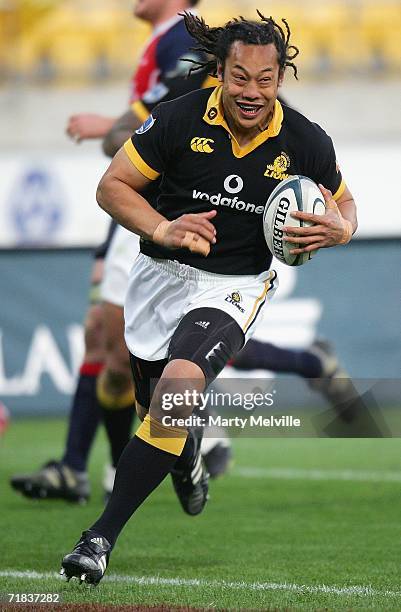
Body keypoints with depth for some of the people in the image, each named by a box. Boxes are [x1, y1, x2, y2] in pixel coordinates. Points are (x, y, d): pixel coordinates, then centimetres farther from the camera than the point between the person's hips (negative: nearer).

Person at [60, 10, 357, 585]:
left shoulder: (307, 142, -9)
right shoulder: (180, 119, -14)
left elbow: (342, 199, 10)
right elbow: (113, 185, -6)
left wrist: (341, 228, -15)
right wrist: (163, 229, -23)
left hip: (233, 288, -2)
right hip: (160, 275, 2)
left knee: (178, 387, -28)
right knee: (155, 409, 19)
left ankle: (101, 538, -24)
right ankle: (190, 466, 60)